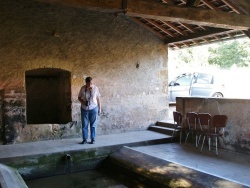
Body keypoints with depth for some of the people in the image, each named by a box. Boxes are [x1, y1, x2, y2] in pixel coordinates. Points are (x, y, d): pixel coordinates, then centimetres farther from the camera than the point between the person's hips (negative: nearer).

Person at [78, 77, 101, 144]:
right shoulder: (82, 88, -6)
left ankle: (93, 139, 16)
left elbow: (98, 99, -1)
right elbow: (79, 97, 4)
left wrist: (100, 108, 0)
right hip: (84, 109, 1)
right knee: (84, 125, 4)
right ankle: (84, 139, 14)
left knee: (93, 125, 5)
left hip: (93, 109, -1)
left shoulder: (95, 88, -8)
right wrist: (82, 102, -16)